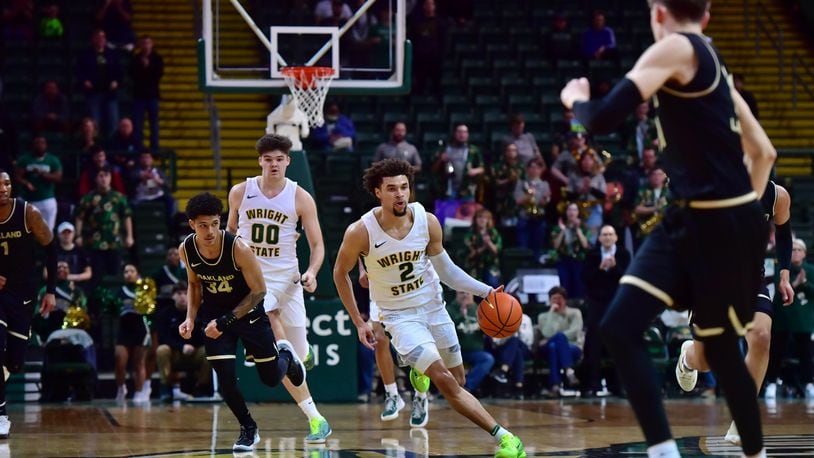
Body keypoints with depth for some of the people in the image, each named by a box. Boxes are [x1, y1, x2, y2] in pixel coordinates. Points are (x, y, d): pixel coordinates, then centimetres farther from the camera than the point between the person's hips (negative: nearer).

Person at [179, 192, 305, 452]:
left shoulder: (238, 248, -29)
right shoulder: (186, 250, -16)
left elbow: (259, 291, -20)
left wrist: (227, 321, -25)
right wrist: (191, 318, -8)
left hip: (248, 311, -2)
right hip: (215, 315, 2)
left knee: (271, 378, 7)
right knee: (225, 379, -9)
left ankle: (285, 355, 43)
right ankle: (248, 430, 13)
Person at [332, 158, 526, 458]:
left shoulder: (427, 222, -13)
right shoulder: (360, 233, -21)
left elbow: (445, 269, 0)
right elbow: (340, 274, -3)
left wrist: (484, 291, -12)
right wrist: (358, 323, -3)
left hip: (433, 306, 4)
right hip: (400, 316, -4)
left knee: (458, 380, 15)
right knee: (445, 382, -20)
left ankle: (421, 368, 49)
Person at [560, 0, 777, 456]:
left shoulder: (675, 49, -10)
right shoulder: (711, 63, 17)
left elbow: (605, 119, -17)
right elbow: (764, 152, 22)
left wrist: (575, 98, 4)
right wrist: (745, 209, 27)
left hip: (721, 222, -8)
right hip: (689, 218, 8)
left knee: (719, 348, -2)